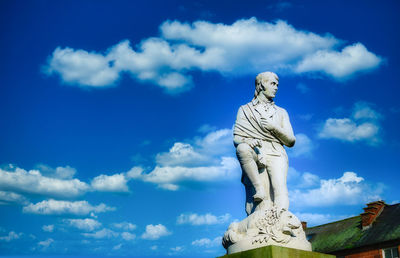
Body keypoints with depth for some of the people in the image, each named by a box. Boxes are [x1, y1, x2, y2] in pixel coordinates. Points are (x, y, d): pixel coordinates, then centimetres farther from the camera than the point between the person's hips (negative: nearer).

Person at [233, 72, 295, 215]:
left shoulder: (281, 112, 27)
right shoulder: (245, 110, 20)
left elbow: (291, 141, 18)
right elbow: (236, 138, 8)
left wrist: (275, 128, 0)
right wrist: (249, 141, -15)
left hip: (276, 155, 1)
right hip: (255, 156, -1)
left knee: (279, 186, -27)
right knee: (242, 148, -36)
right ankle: (259, 190, -34)